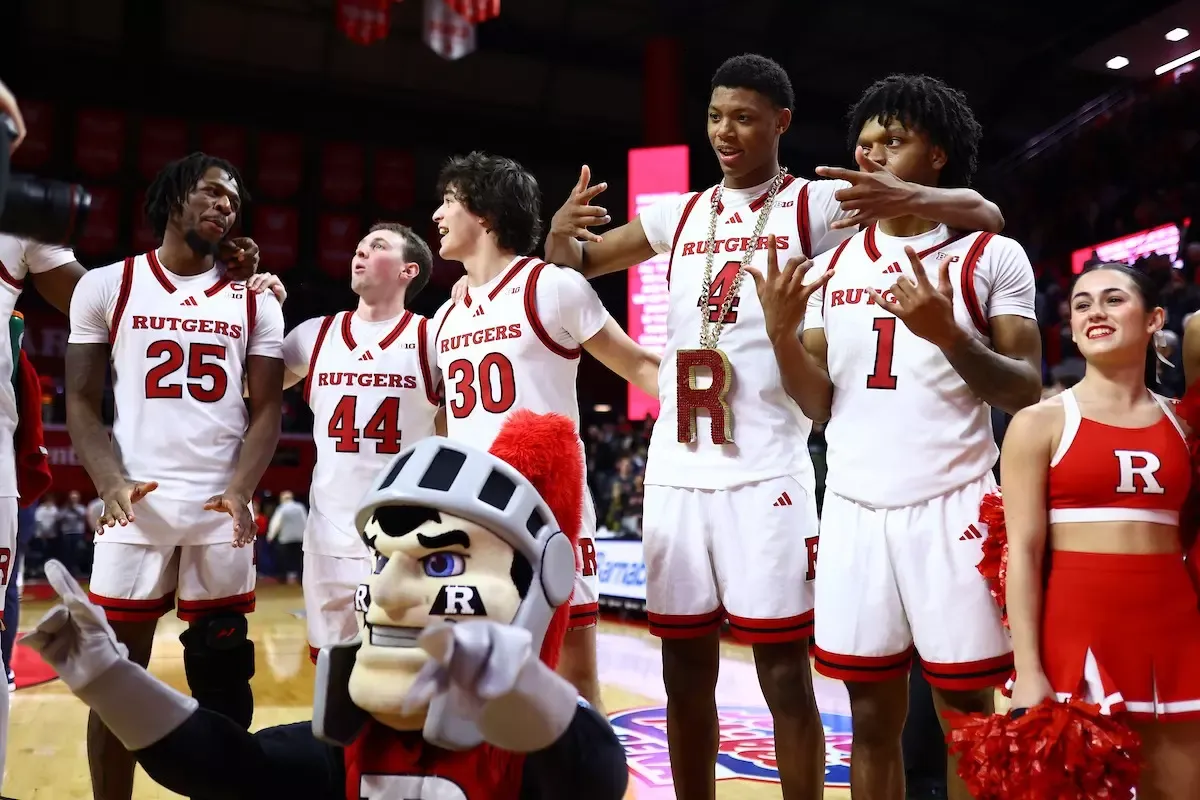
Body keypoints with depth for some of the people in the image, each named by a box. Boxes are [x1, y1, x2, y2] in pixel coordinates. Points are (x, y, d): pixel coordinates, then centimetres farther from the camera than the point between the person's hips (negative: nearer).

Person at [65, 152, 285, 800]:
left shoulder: (254, 301, 10)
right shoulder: (107, 286, 7)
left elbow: (266, 410, 5)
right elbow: (81, 404, 5)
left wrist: (239, 492, -11)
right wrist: (111, 483, -12)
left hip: (222, 510, 1)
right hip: (135, 506, 0)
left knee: (221, 676, 6)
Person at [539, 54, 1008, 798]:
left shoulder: (816, 203, -1)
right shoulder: (678, 215, 13)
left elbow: (987, 217, -5)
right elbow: (572, 263, 20)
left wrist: (910, 198, -28)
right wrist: (560, 229, -5)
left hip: (766, 473, -4)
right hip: (675, 473, 5)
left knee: (784, 673, 1)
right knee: (685, 674, 11)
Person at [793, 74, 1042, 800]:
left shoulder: (993, 257, 1)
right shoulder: (832, 265, 11)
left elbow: (1026, 393, -4)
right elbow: (819, 405, 7)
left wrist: (948, 333, -19)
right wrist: (781, 331, -10)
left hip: (951, 507, -3)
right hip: (854, 509, 3)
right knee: (872, 720, 10)